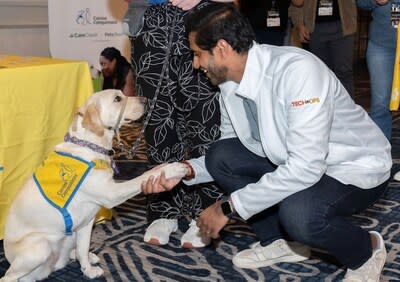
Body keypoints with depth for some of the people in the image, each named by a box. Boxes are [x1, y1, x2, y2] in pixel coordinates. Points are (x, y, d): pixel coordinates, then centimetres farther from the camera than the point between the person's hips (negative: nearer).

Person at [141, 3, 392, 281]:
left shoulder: (298, 70, -31)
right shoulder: (230, 83, -7)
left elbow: (305, 167, -36)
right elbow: (227, 153, 6)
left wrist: (229, 206, -29)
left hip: (357, 167, -7)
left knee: (298, 213, -35)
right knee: (220, 156, -8)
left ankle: (366, 251, -2)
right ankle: (280, 241, 9)